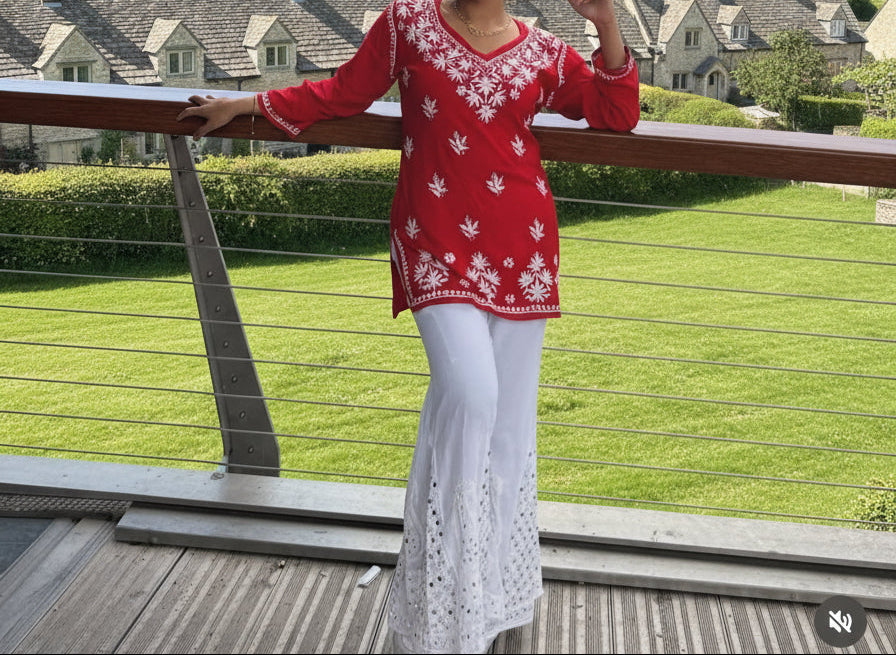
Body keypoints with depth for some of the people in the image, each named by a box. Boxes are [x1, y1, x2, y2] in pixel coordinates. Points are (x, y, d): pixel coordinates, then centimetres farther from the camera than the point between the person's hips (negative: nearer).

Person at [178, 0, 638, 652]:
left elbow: (618, 115, 14)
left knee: (509, 414, 6)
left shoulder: (544, 53, 11)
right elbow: (345, 92, 17)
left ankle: (493, 593, 24)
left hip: (521, 247, 3)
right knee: (469, 390, -23)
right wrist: (246, 103, 18)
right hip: (438, 242, -3)